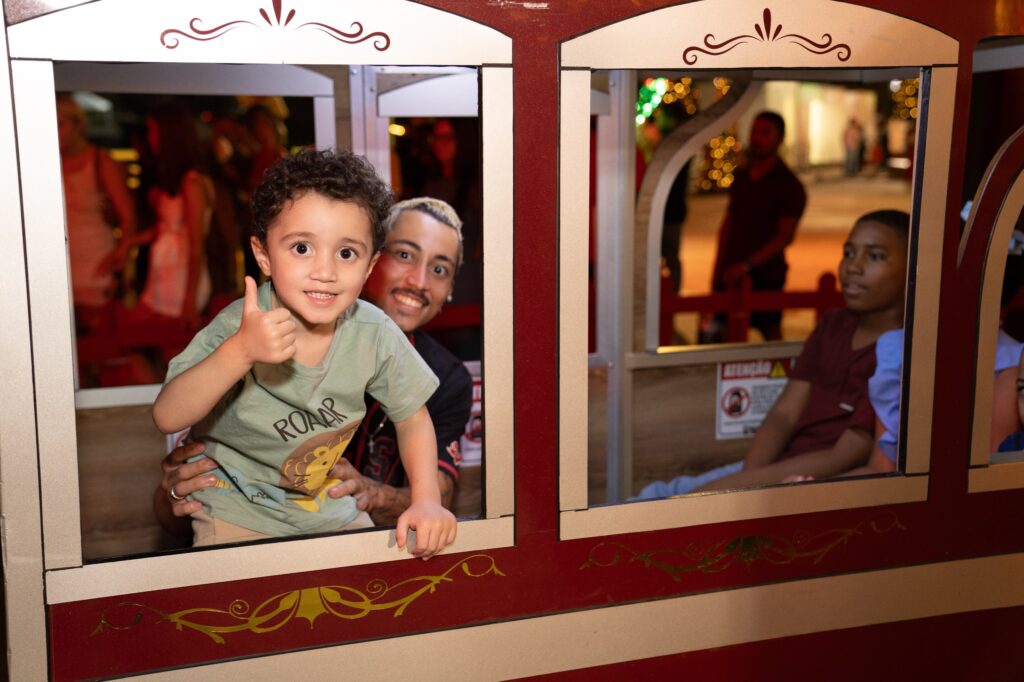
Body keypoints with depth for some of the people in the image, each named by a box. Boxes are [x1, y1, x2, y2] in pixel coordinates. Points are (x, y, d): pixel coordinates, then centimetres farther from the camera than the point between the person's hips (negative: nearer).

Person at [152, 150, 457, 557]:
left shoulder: (375, 334, -17)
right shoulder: (240, 327, -25)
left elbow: (412, 419, -1)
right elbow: (167, 418, -31)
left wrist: (426, 500, -13)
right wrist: (240, 352, -44)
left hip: (327, 510, 3)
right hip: (234, 513, -2)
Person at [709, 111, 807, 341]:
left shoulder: (788, 185, -6)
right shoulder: (742, 175, 11)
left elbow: (785, 236, -13)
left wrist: (747, 265, -22)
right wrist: (718, 268, 10)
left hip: (765, 274, -5)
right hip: (732, 271, 5)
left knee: (770, 331, 3)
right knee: (720, 332, 4)